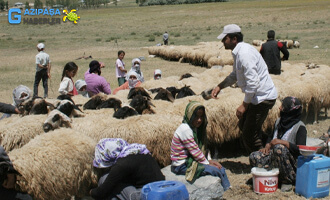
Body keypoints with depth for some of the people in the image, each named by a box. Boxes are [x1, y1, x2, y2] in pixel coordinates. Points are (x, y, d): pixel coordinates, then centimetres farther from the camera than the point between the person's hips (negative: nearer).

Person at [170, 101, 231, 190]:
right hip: (182, 166, -9)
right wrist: (207, 163, -10)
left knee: (221, 168, 1)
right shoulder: (185, 129, -21)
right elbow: (194, 151, -19)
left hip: (191, 160, 9)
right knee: (216, 170, -15)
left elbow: (203, 148, 13)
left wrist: (209, 160, 0)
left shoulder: (195, 128, 7)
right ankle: (226, 190, 3)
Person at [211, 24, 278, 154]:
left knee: (250, 135, -6)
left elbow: (253, 82, -28)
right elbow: (235, 75, 26)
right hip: (258, 96, 11)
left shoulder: (244, 53, -23)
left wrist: (244, 105, -22)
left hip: (263, 98, -11)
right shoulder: (238, 52, 10)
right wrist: (220, 86, 15)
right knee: (243, 126, 22)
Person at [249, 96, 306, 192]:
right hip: (274, 156, 6)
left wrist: (282, 142, -28)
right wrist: (267, 146, 3)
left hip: (292, 161, -6)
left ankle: (287, 180, -19)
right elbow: (271, 137, 24)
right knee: (253, 157, -17)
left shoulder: (300, 127, -12)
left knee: (279, 148, -38)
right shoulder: (279, 121, 9)